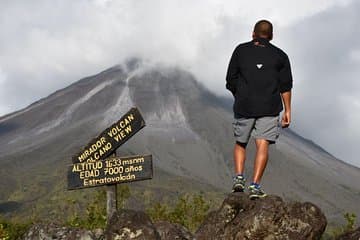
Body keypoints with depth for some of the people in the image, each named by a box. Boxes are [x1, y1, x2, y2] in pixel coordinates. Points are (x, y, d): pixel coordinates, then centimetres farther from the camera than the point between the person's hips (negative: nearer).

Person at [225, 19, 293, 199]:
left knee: (240, 143, 15)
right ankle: (255, 186, -12)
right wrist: (287, 110, 7)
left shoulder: (240, 50, 9)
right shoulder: (279, 55, 10)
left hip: (244, 106, 1)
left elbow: (231, 81, 7)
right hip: (269, 107, 0)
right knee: (262, 145, -4)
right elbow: (286, 85, 5)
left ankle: (239, 177, 0)